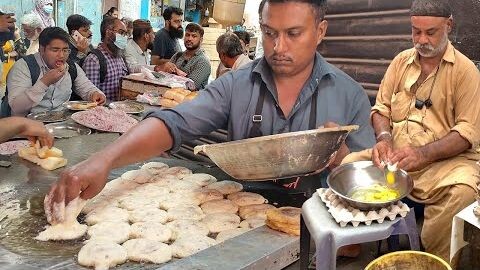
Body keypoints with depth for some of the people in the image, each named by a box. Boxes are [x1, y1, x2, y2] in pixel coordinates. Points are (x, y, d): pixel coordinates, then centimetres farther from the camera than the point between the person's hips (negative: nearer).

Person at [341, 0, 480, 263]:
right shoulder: (401, 61, 11)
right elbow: (381, 107, 13)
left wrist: (423, 154, -25)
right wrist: (383, 138, -9)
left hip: (444, 160, -3)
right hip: (394, 155, 4)